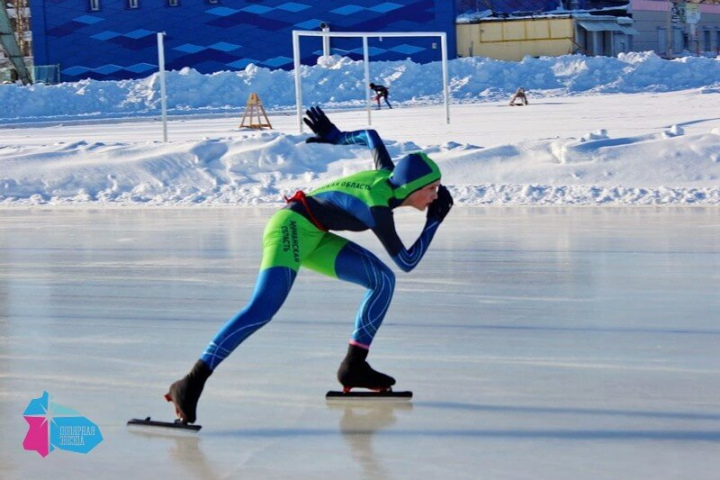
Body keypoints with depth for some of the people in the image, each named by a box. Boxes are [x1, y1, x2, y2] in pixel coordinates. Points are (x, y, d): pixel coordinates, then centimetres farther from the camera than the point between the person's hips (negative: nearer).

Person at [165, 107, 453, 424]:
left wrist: (334, 136, 29)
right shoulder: (378, 210, -24)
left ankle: (354, 365, 9)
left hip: (313, 237, 10)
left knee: (383, 280, 4)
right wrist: (434, 222, -12)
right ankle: (191, 384, -34)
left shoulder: (389, 176, 0)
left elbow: (371, 136, 18)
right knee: (262, 310, -28)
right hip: (290, 229, -10)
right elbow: (407, 263, -18)